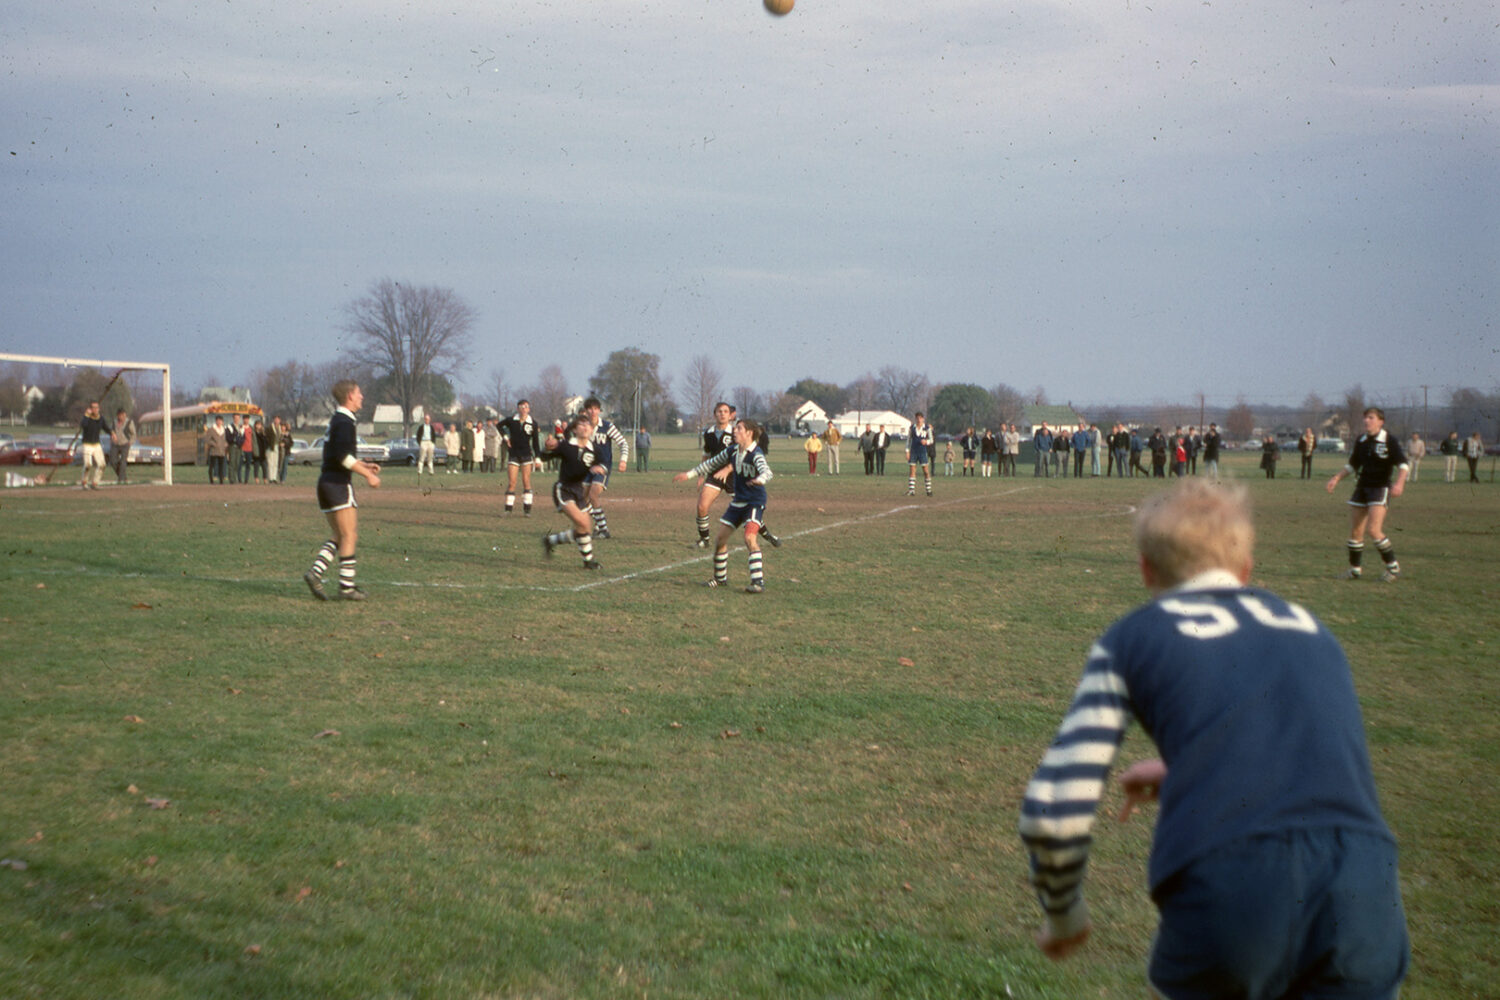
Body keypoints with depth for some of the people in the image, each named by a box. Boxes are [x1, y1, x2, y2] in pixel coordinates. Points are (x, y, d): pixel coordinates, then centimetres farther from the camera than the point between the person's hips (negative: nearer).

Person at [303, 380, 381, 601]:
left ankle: (315, 573, 0)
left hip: (326, 483, 9)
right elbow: (344, 456, -23)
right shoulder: (345, 422, -14)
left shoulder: (336, 420, 17)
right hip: (339, 484, -9)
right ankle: (347, 587, -3)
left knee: (339, 537, 13)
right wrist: (368, 474, -18)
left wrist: (365, 465, 20)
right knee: (349, 536, -4)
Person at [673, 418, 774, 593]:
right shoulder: (732, 451, 4)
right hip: (737, 502, 8)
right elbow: (711, 463, 18)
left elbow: (766, 471, -37)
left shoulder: (756, 454, -19)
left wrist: (760, 479, -61)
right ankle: (720, 578, 25)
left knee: (750, 538, -25)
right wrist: (689, 474, 20)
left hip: (754, 503, -8)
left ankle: (758, 582, -22)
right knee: (720, 539, 7)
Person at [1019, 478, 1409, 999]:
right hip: (1366, 893, 2)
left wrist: (1062, 913, 23)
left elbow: (1052, 814, 5)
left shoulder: (1133, 636, 15)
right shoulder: (1308, 626, 27)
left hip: (1226, 895, -2)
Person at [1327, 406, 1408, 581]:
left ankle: (1393, 568, -3)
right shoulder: (1361, 441, 10)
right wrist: (1337, 477, 6)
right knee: (1355, 531, 5)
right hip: (1362, 487, 6)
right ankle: (1354, 569, 19)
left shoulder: (1389, 441, -9)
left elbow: (1403, 465, -14)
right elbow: (1352, 465, 20)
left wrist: (1399, 483, -30)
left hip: (1381, 488, -6)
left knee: (1373, 529, -17)